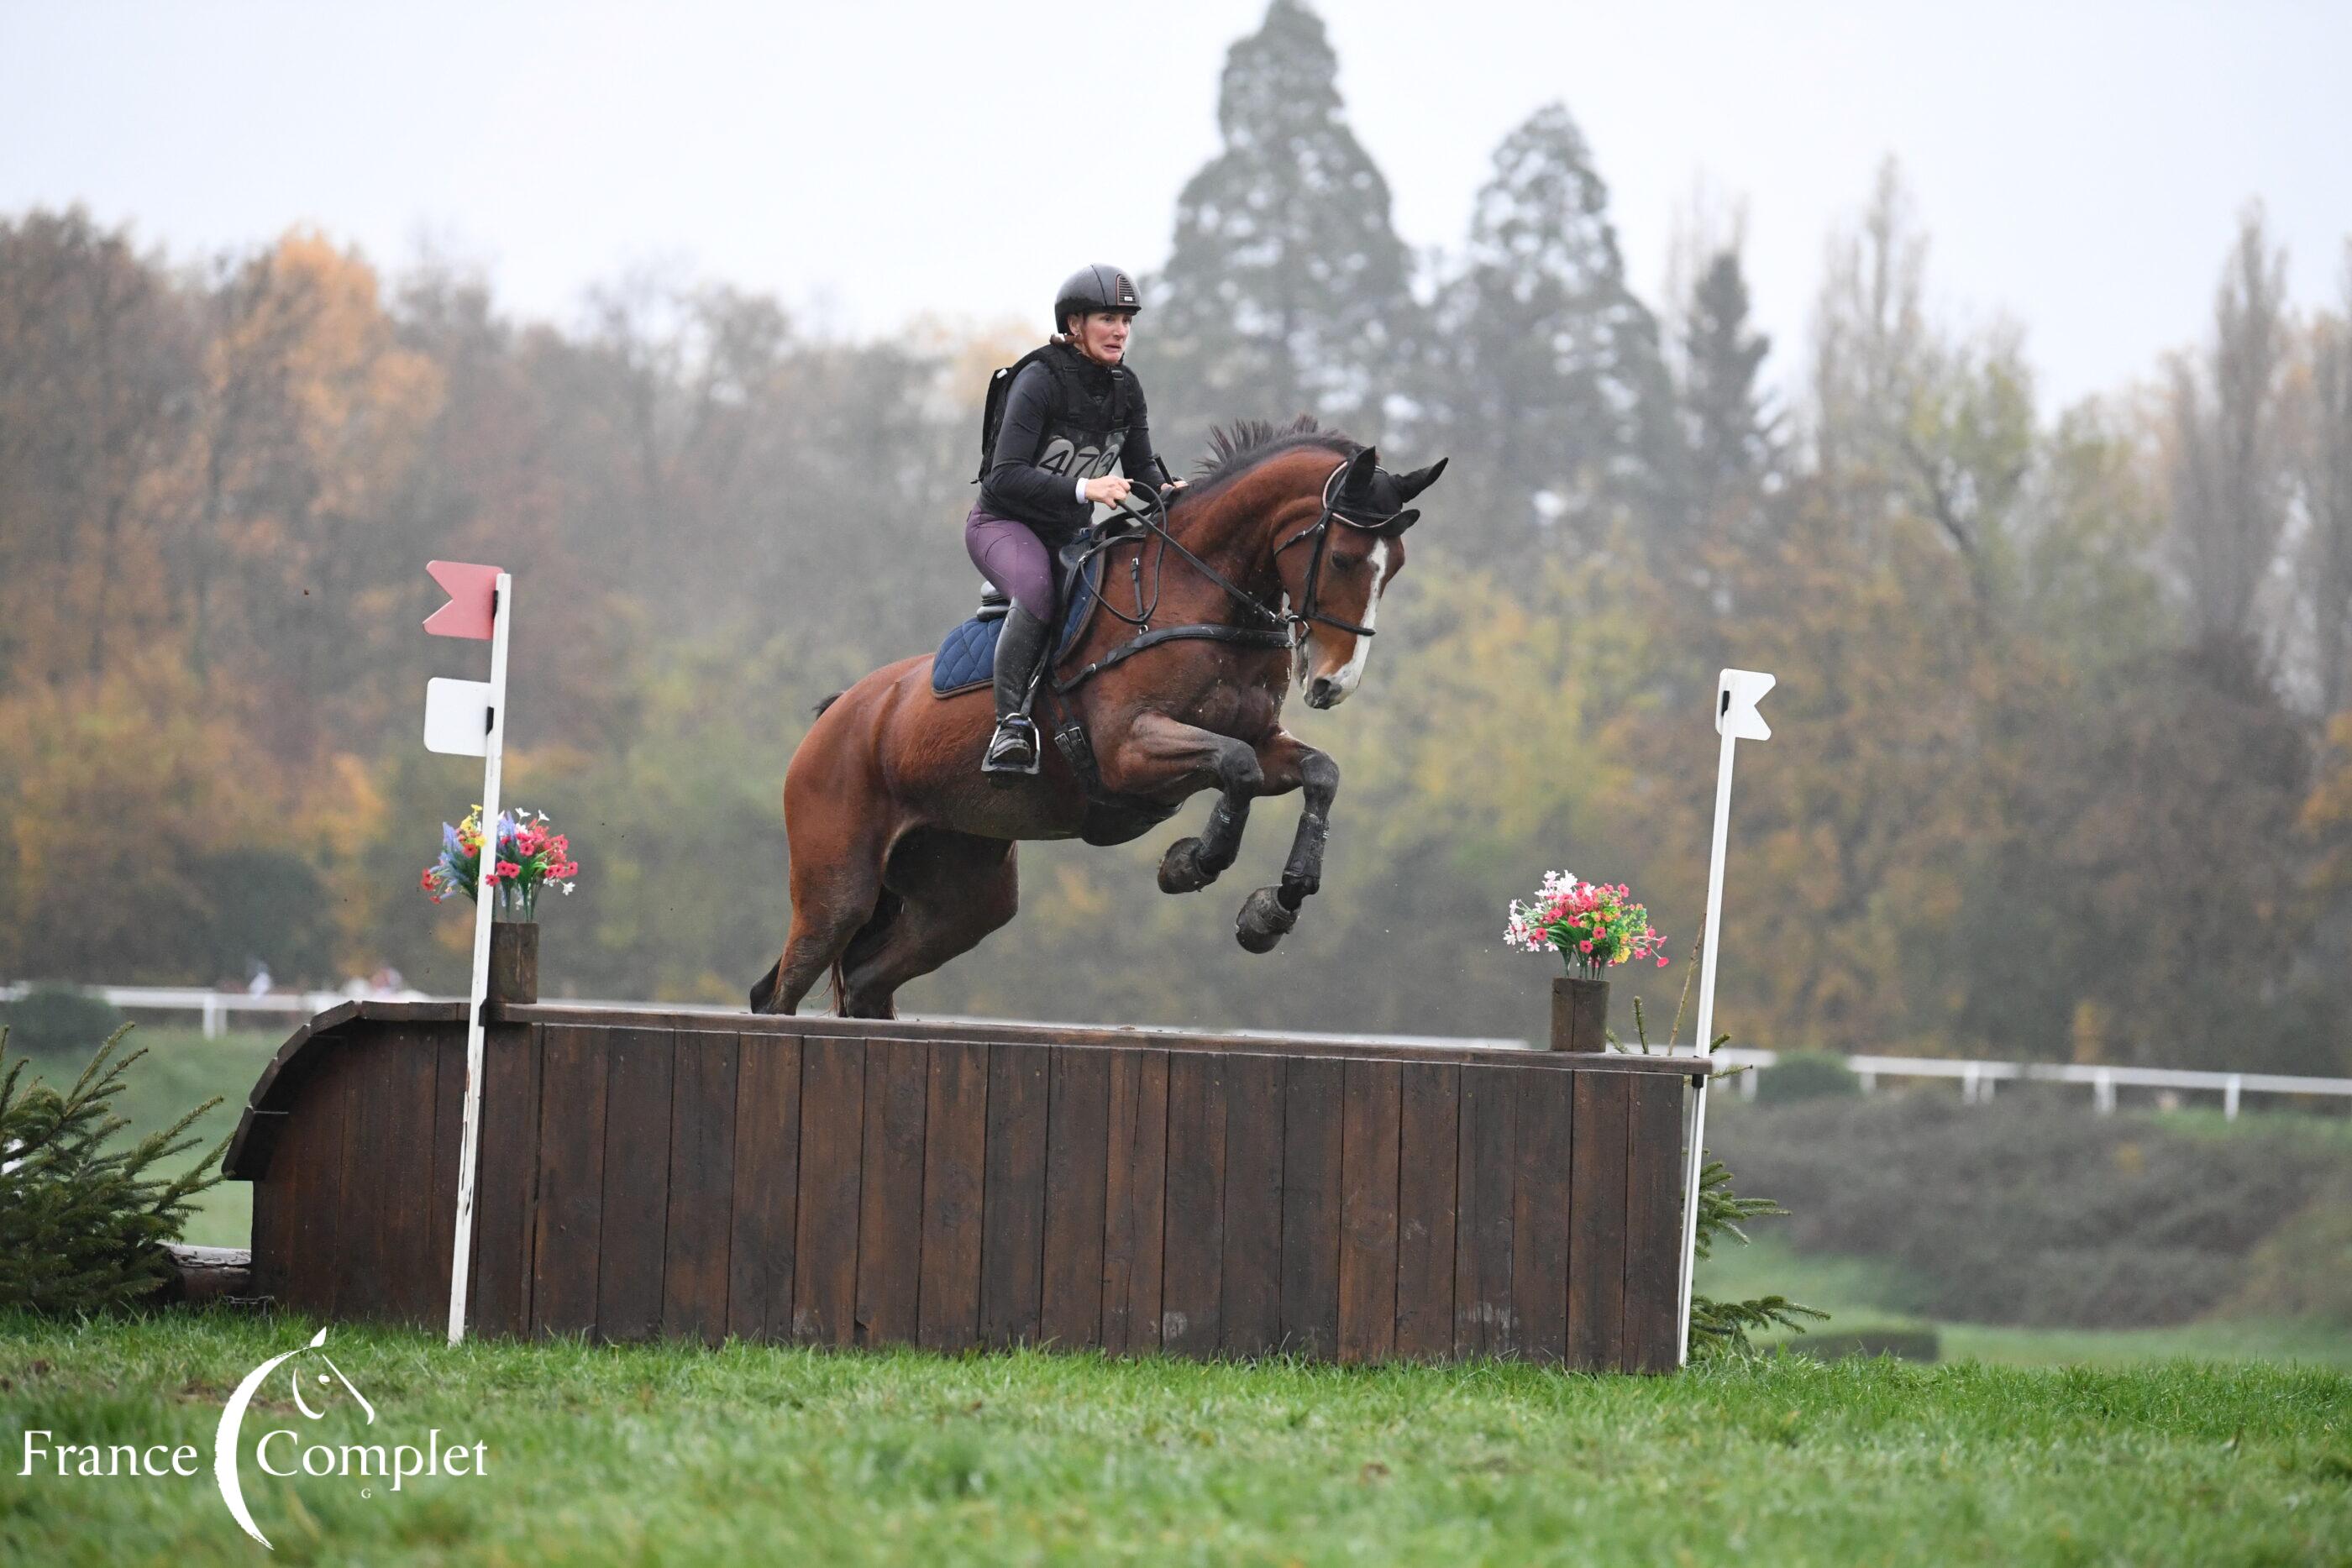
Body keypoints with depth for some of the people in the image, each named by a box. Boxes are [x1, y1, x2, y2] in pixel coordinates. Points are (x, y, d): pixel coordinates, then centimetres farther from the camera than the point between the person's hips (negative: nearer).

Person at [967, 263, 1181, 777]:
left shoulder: (1124, 387, 3)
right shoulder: (1040, 380, -19)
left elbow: (1141, 468, 13)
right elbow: (1006, 475, -27)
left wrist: (1167, 490, -12)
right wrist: (1084, 488, -40)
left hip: (1070, 531, 8)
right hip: (1003, 521, -8)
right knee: (1038, 590, -37)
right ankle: (1010, 726, -35)